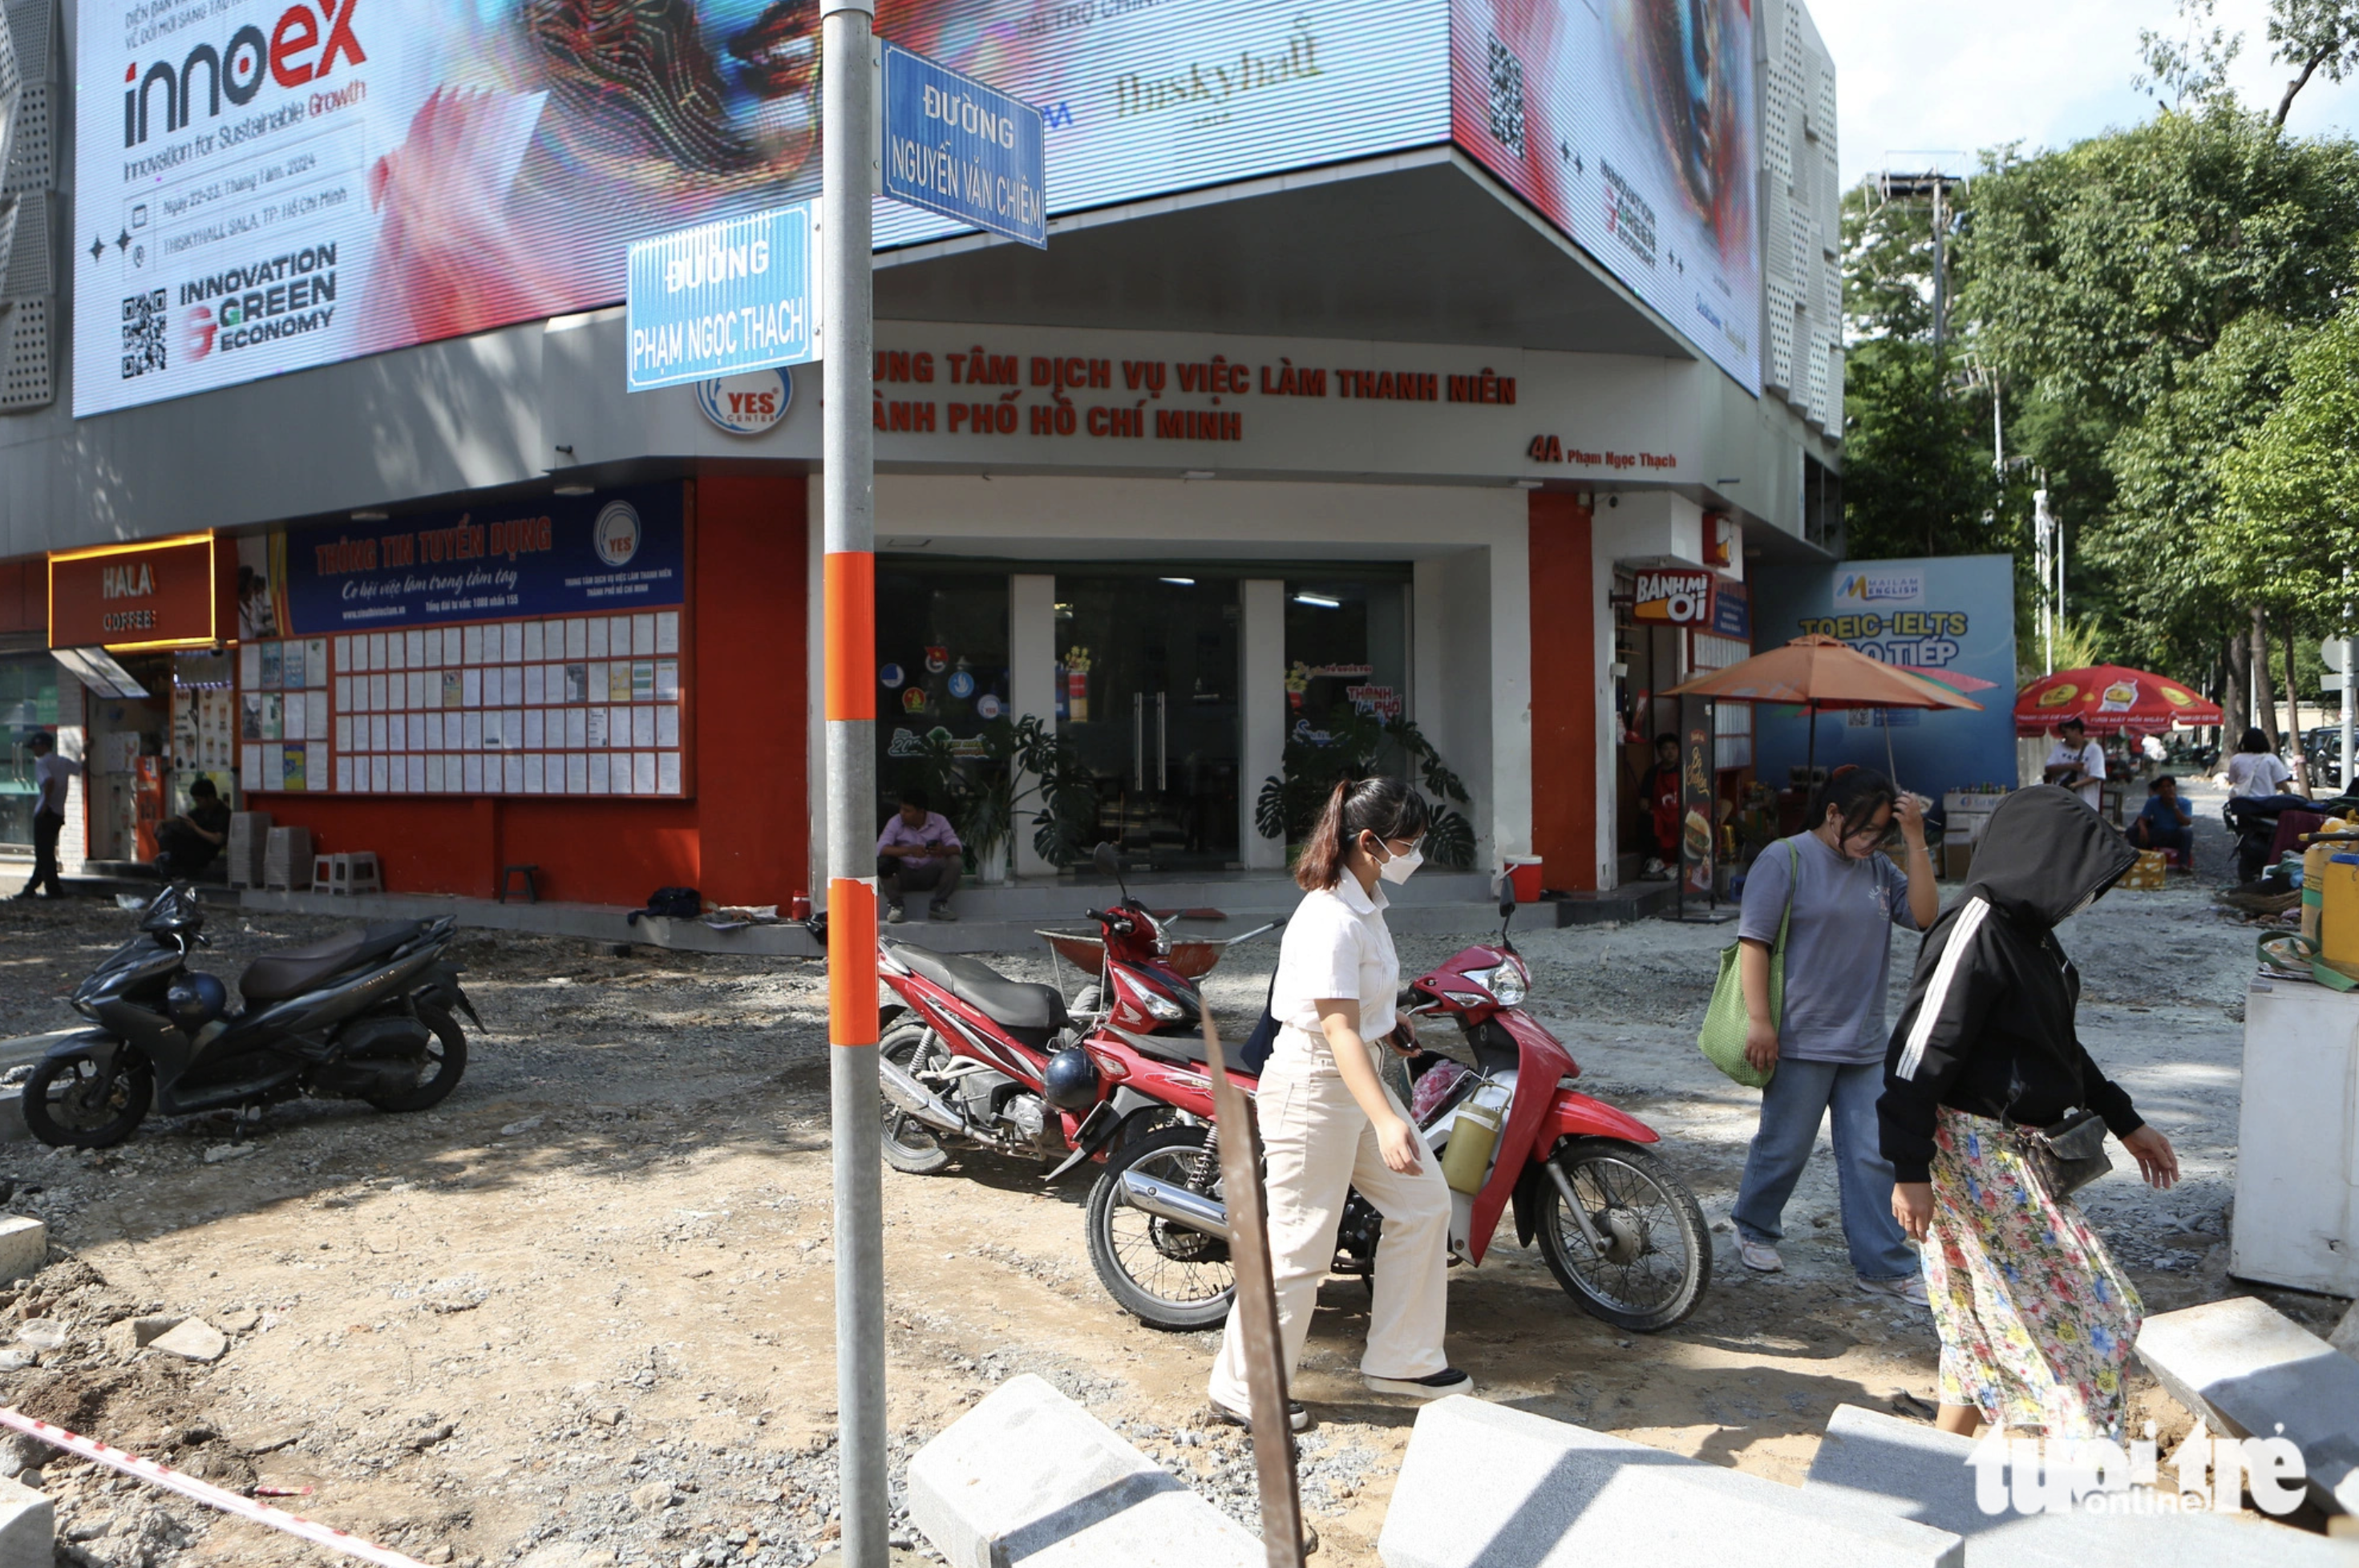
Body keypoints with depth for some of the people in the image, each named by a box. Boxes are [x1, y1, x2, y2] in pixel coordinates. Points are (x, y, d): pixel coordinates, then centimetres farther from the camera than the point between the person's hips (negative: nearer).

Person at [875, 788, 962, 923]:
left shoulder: (939, 821, -4)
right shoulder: (895, 822, -8)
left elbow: (957, 847, -12)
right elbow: (881, 848, -22)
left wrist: (943, 850, -38)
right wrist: (909, 850, -39)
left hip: (930, 875, 1)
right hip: (904, 875, -1)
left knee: (956, 861, -24)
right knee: (882, 863, -31)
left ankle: (938, 906, -8)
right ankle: (894, 905, -7)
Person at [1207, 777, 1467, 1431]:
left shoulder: (1362, 902, 5)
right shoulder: (1331, 921, -26)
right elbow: (1339, 1031, -33)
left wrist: (1388, 1023, 35)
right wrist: (1386, 1122, -40)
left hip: (1358, 1077, 10)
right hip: (1313, 1088, -10)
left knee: (1423, 1202, 13)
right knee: (1299, 1245, 0)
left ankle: (1401, 1358, 27)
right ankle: (1242, 1391, 16)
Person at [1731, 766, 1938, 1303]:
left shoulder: (1878, 868, 10)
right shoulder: (1785, 858, -7)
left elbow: (1924, 915, -2)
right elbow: (1752, 940, -11)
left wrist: (1915, 840, -5)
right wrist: (1759, 1020, -16)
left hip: (1865, 1042, 5)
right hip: (1801, 1040, -5)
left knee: (1872, 1157, 6)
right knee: (1785, 1147, 7)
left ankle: (1884, 1265, 14)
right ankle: (1754, 1230, 29)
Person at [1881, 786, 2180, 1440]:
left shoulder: (2031, 933, 10)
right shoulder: (1976, 936, -20)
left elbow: (2058, 1044, 24)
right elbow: (1919, 1055, -23)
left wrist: (2124, 1122, 28)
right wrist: (1911, 1171, -23)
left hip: (2022, 1152, 9)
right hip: (1979, 1153, -9)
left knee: (1985, 1322, 16)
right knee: (2074, 1312, -2)